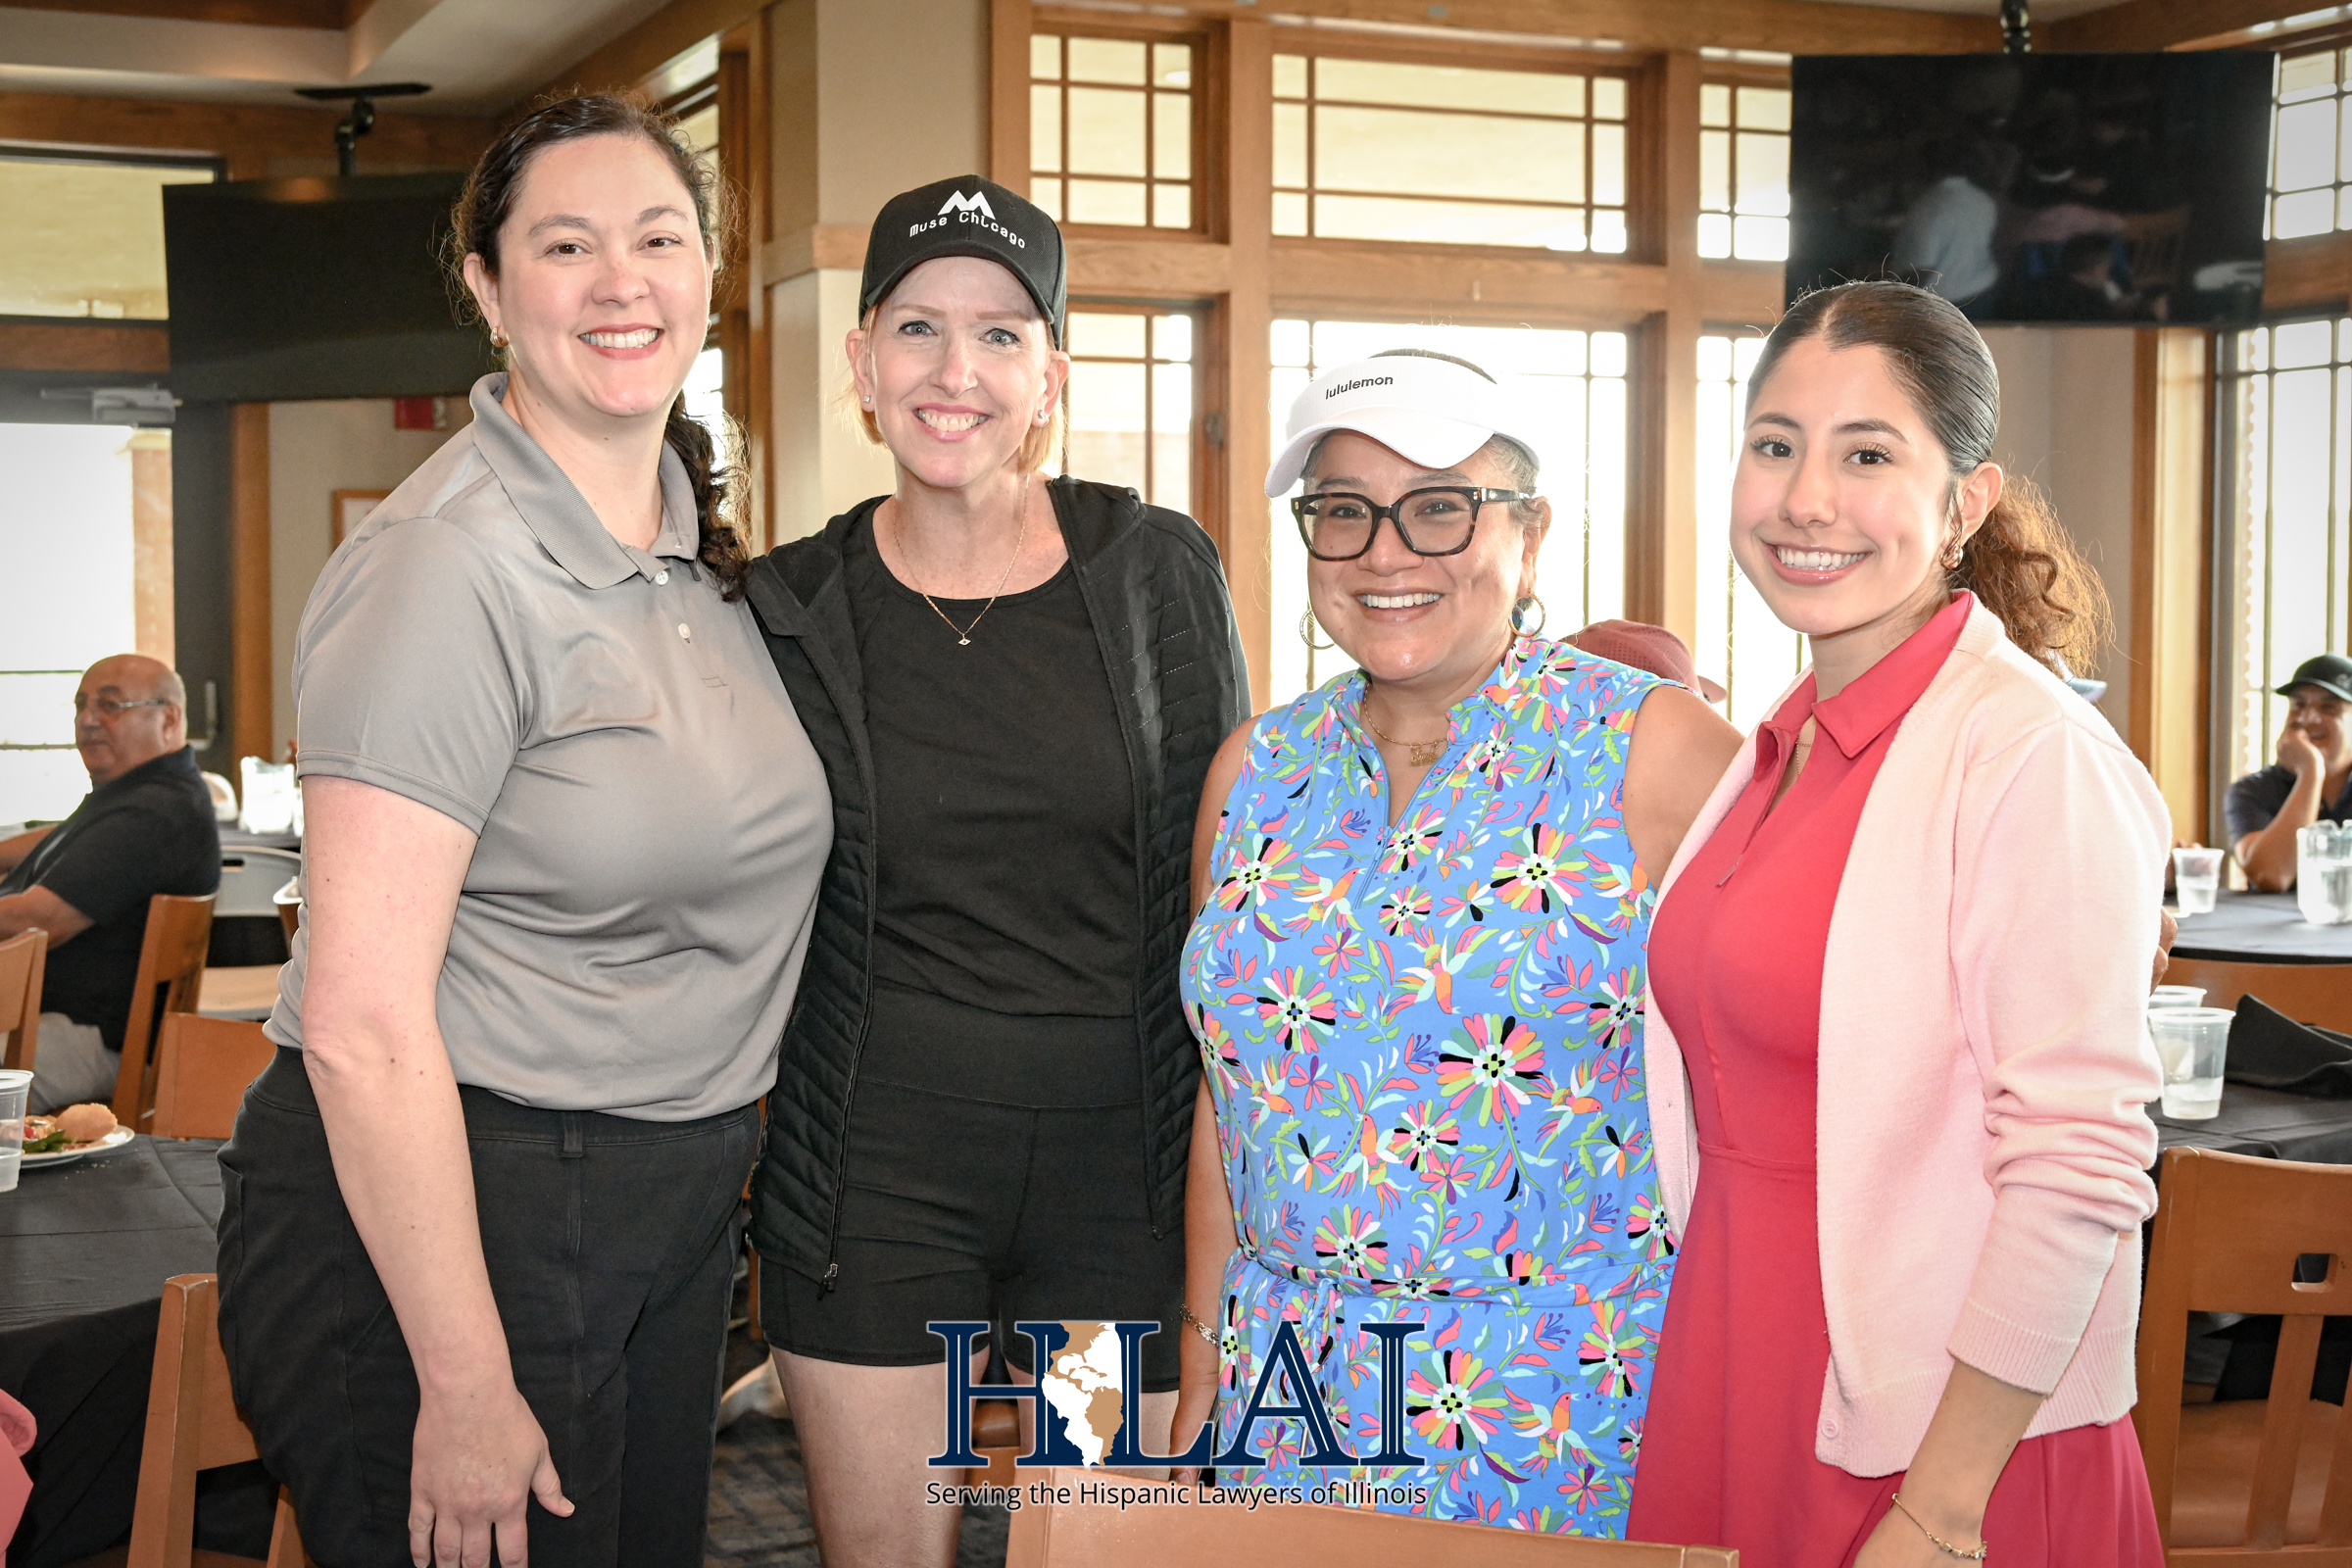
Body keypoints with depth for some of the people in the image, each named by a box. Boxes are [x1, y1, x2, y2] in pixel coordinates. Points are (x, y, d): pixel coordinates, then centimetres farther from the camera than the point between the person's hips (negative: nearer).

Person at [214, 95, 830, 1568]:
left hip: (674, 1210, 8)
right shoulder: (449, 566, -19)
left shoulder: (705, 541, 7)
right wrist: (467, 1389, -21)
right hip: (439, 1210, -8)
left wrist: (713, 1167, 14)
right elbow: (361, 1021, -22)